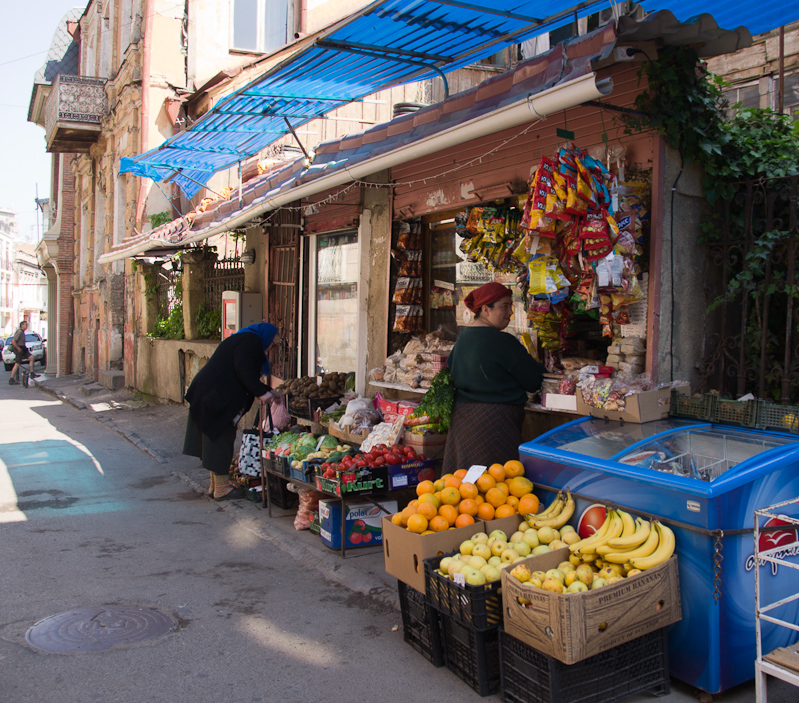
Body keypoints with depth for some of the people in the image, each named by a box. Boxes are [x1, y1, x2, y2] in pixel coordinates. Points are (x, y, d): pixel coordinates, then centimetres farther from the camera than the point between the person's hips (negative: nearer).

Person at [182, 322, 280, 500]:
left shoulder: (239, 339, 25)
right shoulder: (251, 341, -7)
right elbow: (243, 369, -22)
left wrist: (267, 392, 27)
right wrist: (261, 392, -24)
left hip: (208, 392, 11)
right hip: (218, 396, -11)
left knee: (215, 438, 15)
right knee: (221, 438, -3)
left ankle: (215, 485, 24)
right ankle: (221, 488, 4)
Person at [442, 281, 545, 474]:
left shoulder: (463, 337, 9)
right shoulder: (502, 342, -15)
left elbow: (450, 370, 21)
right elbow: (534, 381, -10)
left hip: (461, 415, 9)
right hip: (494, 419, -9)